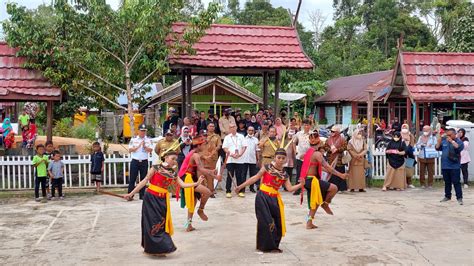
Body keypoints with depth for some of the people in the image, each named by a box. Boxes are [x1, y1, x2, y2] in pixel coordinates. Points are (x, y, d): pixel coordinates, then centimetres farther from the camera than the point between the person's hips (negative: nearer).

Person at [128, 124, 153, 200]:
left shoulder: (148, 140, 5)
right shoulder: (133, 139, 3)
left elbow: (150, 150, -5)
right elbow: (130, 150, -3)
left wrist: (145, 146, -20)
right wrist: (139, 146, -12)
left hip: (144, 161, 1)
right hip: (135, 161, -1)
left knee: (143, 178, 5)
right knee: (132, 178, -1)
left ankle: (142, 195, 11)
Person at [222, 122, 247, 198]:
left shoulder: (241, 136, 9)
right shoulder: (227, 137, 7)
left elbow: (244, 147, 4)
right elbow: (224, 148, 1)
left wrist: (240, 154, -12)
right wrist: (231, 154, -14)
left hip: (240, 160, 1)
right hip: (230, 160, 0)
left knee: (240, 176, 3)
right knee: (230, 176, 1)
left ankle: (241, 191, 10)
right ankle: (228, 191, 6)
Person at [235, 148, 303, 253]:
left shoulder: (284, 175, 9)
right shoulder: (267, 167, -3)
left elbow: (290, 188, 4)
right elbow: (255, 178, 1)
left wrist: (301, 184, -10)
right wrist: (241, 186, 0)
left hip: (274, 199, 5)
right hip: (262, 197, -5)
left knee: (278, 223, 5)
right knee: (266, 222, -6)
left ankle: (273, 246, 22)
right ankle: (267, 246, 6)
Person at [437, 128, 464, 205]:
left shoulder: (459, 141, -2)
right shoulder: (444, 141, 10)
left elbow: (459, 147, -20)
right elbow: (438, 148, 9)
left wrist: (452, 141, -25)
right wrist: (439, 141, -8)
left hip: (454, 167, -5)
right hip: (445, 166, 5)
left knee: (456, 182, -5)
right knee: (447, 182, 14)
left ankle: (459, 198, -3)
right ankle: (447, 196, 23)